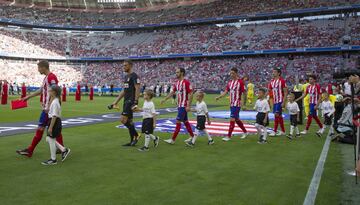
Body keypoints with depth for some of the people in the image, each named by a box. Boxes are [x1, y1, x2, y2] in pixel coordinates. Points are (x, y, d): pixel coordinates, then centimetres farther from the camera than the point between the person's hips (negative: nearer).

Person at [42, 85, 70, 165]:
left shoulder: (55, 102, -20)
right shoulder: (54, 101, 11)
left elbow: (54, 116, -23)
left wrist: (50, 127, -23)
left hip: (55, 122, -10)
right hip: (53, 121, 10)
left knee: (51, 140, 0)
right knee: (48, 139, 16)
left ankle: (53, 159, 12)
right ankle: (64, 150, 20)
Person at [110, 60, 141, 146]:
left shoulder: (134, 76, -9)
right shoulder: (126, 76, 18)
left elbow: (137, 89, -17)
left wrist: (135, 102, -25)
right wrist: (115, 102, 20)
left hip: (131, 101, -9)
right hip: (126, 101, 9)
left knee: (123, 119, -16)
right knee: (129, 121, 10)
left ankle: (136, 135, -2)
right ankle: (132, 141, 17)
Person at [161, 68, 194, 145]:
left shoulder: (186, 82, -15)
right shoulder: (177, 83, 11)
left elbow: (190, 94, -17)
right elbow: (172, 92, 20)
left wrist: (188, 106, -20)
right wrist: (165, 99, 15)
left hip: (184, 106, -9)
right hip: (179, 105, 9)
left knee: (178, 122, -7)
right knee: (185, 121, 14)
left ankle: (173, 139, -3)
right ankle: (192, 137, 26)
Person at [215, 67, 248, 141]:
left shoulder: (240, 82, -10)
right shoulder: (230, 82, 10)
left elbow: (244, 93, -9)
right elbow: (226, 92, 10)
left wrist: (242, 100, -21)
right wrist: (219, 97, -3)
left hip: (237, 104, -7)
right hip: (231, 104, 7)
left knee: (232, 119, -10)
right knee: (236, 119, 16)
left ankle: (229, 136, -5)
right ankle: (245, 132, 33)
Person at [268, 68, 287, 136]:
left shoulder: (282, 81, -9)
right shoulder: (272, 81, 11)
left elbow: (285, 92, -10)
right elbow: (269, 91, 16)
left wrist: (284, 102, -16)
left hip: (280, 101, -7)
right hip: (274, 101, 7)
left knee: (277, 114, -11)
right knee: (279, 115, 12)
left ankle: (275, 131, -7)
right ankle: (283, 131, 21)